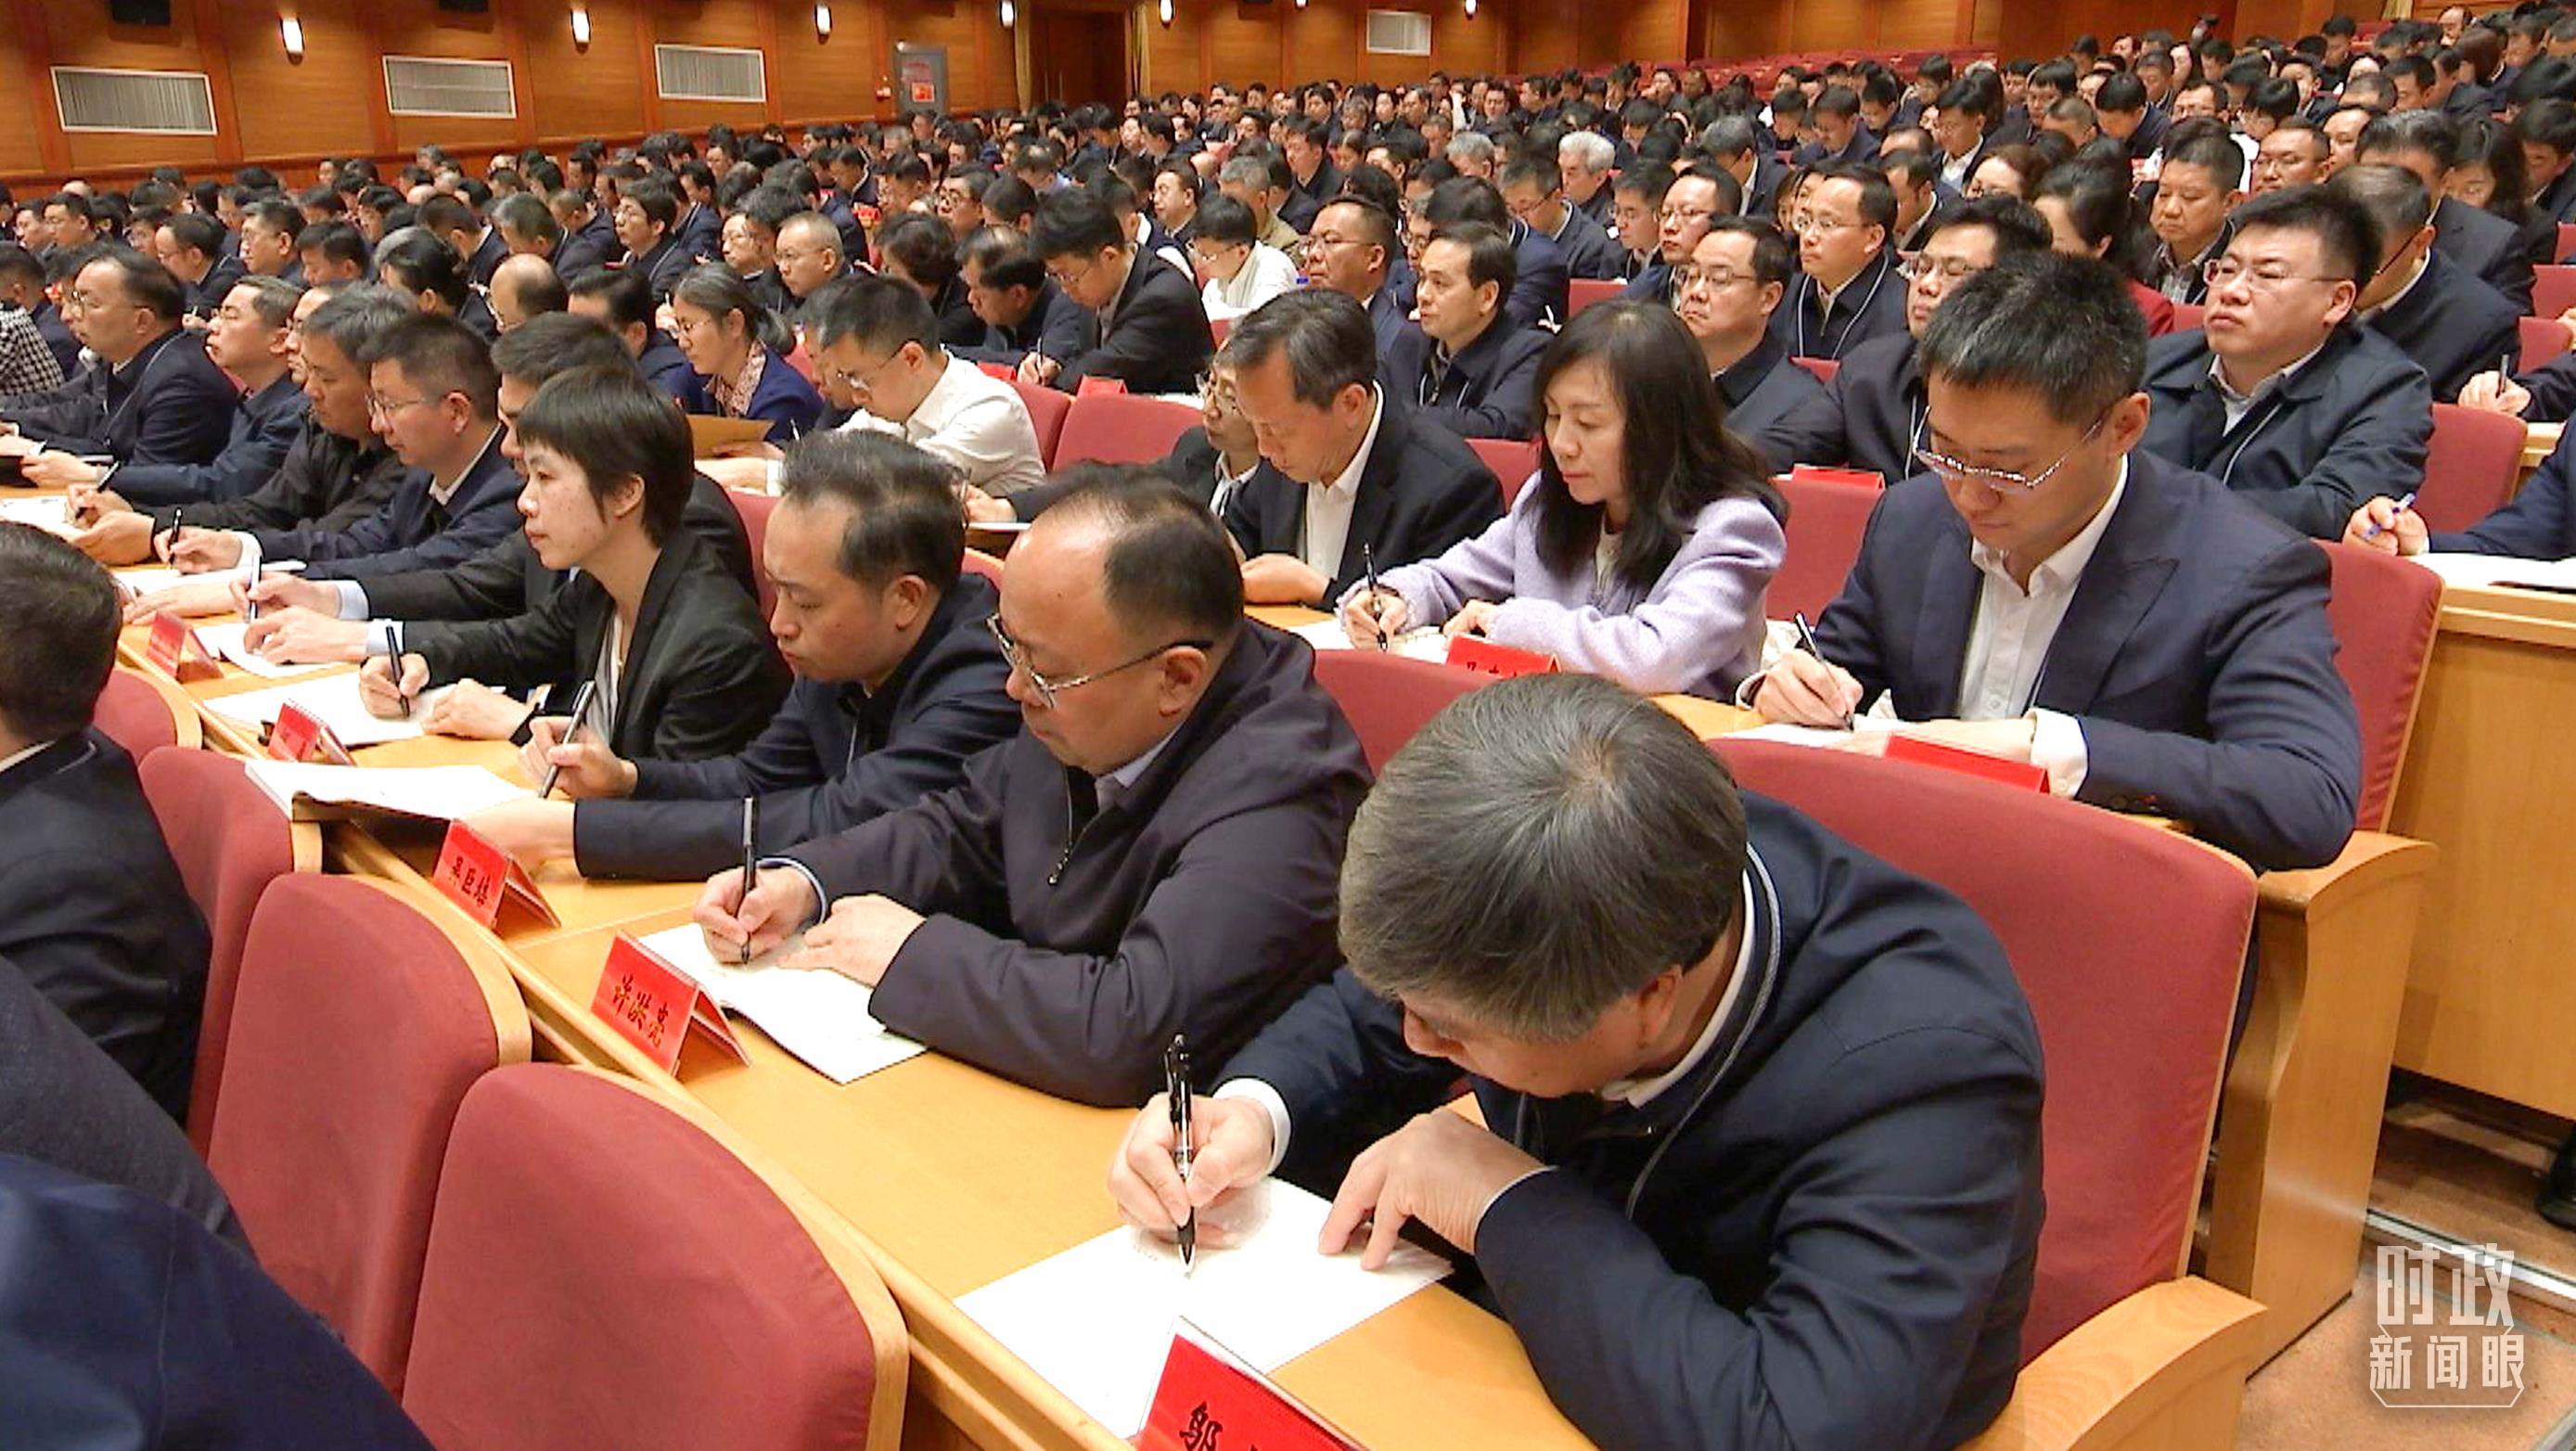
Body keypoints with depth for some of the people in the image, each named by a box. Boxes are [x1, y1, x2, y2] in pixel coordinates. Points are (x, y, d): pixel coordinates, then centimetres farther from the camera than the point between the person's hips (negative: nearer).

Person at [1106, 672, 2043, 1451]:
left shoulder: (1924, 1063, -30)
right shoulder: (1540, 902, -15)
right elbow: (1374, 1014, 4)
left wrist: (1514, 1208, -30)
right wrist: (1252, 1111, -16)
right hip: (1531, 1375, 4)